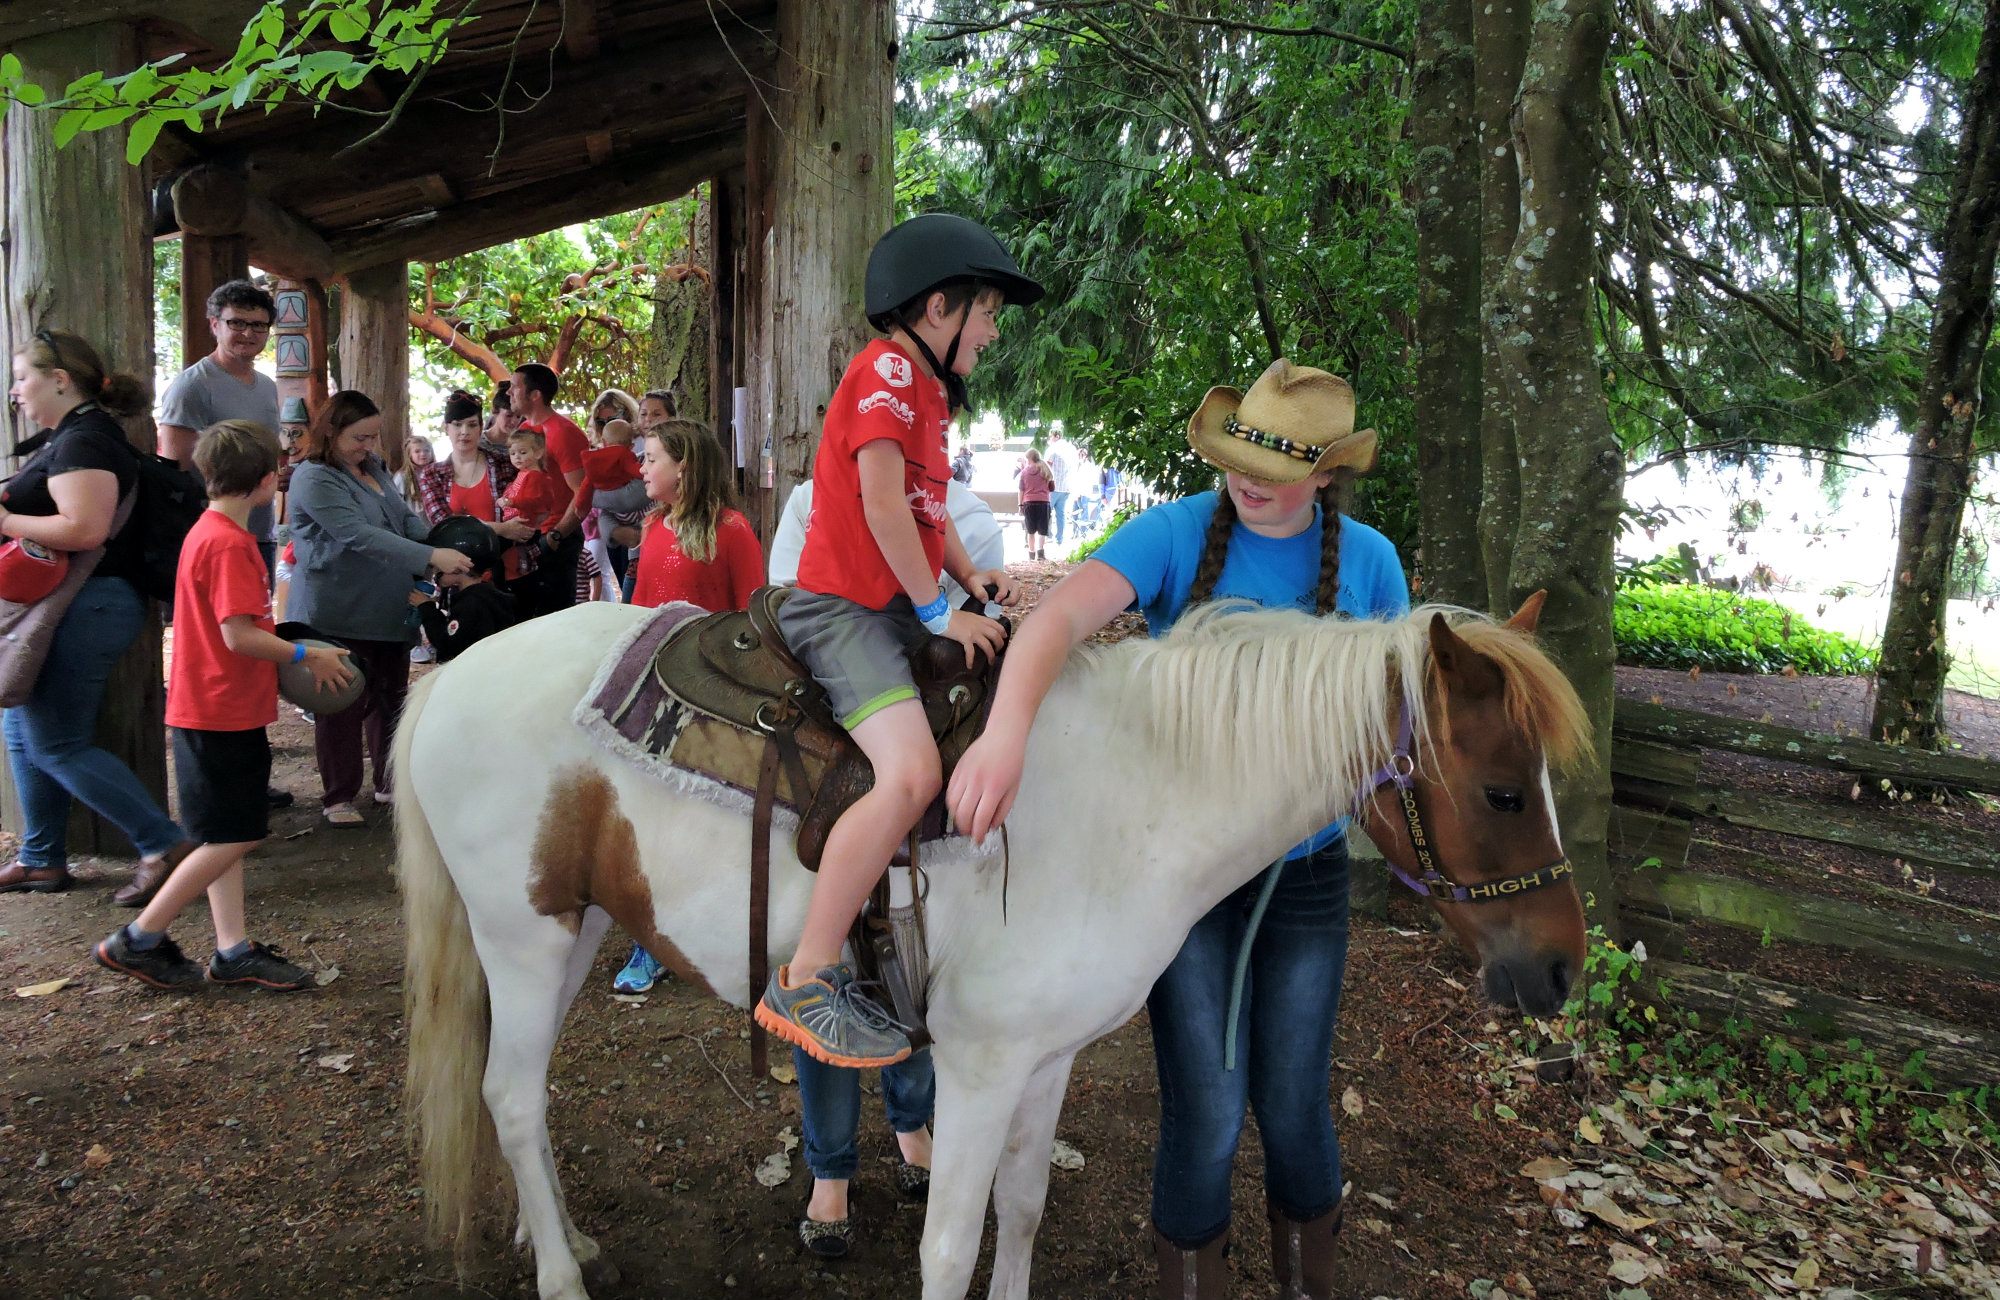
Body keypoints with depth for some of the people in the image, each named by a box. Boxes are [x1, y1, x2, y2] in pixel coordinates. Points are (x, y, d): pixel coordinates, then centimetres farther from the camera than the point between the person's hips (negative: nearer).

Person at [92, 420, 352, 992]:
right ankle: (139, 940, 7)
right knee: (234, 838, -2)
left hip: (218, 709, 10)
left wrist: (290, 654, 14)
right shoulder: (230, 543, -19)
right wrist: (307, 655, -12)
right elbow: (240, 635, -23)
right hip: (224, 713, -10)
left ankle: (234, 950, 17)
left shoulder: (207, 532, 12)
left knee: (227, 837, 12)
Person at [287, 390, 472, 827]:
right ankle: (337, 798, 12)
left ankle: (390, 783, 27)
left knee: (391, 698, 14)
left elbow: (406, 518, 14)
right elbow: (360, 536, -28)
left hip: (388, 609, 8)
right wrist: (431, 557, -35)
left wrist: (449, 547, -6)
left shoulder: (374, 467, 11)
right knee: (344, 705, 1)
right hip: (339, 615, -8)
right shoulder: (314, 479, -16)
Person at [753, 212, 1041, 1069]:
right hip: (845, 606, -10)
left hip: (903, 607, 10)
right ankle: (804, 984, -20)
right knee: (911, 773, -27)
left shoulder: (925, 388, 21)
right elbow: (881, 499, -19)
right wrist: (939, 608, -16)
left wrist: (972, 576, 6)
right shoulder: (887, 367, -9)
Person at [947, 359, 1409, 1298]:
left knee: (1292, 1107, 13)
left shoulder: (1368, 561, -3)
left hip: (1305, 868, 2)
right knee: (1206, 1115, 3)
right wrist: (1007, 729, -47)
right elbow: (1063, 613, -28)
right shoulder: (1177, 534, -12)